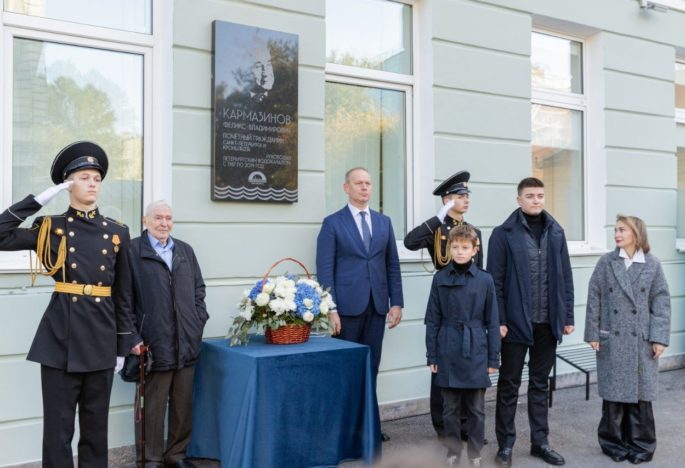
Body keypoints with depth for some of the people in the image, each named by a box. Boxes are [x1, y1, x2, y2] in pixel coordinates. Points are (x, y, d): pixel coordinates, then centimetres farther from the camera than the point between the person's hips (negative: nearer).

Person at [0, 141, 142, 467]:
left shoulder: (116, 232, 7)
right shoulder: (51, 228, 2)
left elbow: (123, 293, 9)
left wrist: (125, 343, 8)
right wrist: (40, 199, -10)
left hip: (101, 341, 2)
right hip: (60, 339, -2)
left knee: (96, 427, 13)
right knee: (58, 428, 5)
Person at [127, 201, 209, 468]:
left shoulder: (185, 250, 16)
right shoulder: (132, 250, -2)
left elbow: (198, 287, 18)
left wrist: (199, 318, 6)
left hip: (187, 342, 5)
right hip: (155, 343, -5)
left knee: (183, 403, 13)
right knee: (153, 405, 5)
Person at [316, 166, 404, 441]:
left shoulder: (384, 222, 12)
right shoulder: (333, 223, -1)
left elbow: (392, 265, 12)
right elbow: (325, 269, -6)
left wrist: (396, 302, 5)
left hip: (377, 305, 4)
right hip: (347, 305, -4)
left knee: (370, 366, 9)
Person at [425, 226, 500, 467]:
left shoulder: (485, 279, -2)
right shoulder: (440, 278, 0)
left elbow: (492, 321, 1)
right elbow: (433, 320, 2)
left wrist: (493, 358, 0)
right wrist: (432, 356, 0)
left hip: (475, 352, 0)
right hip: (448, 352, 1)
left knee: (476, 409, 9)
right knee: (451, 408, 10)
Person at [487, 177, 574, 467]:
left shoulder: (556, 232, 6)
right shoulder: (503, 234, -6)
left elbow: (565, 278, 9)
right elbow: (495, 281, -8)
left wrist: (568, 316, 6)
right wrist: (499, 320, -12)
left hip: (548, 323, 4)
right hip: (516, 322, -4)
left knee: (540, 384, 15)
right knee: (509, 385, 8)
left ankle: (540, 442, 27)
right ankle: (506, 445, 19)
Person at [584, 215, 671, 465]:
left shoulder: (652, 265, 0)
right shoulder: (606, 262, 0)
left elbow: (661, 303, 0)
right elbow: (594, 299, 1)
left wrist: (659, 338, -7)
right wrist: (593, 334, -2)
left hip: (641, 341, 0)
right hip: (611, 340, 0)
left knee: (640, 393, 6)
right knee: (613, 393, 7)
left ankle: (641, 445, 20)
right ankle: (614, 442, 21)